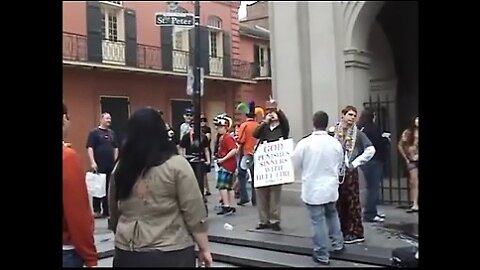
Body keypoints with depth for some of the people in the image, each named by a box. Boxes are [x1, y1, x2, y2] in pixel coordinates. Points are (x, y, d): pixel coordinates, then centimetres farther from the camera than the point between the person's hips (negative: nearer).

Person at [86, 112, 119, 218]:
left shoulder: (112, 133, 13)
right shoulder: (94, 132, -3)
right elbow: (90, 147, -10)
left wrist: (115, 161, 11)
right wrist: (92, 162, -18)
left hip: (111, 165, 5)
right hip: (99, 165, -5)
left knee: (109, 188, 8)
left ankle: (107, 210, 16)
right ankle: (96, 210, 10)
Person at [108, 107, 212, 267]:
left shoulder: (120, 168, 1)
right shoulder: (176, 165, -12)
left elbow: (114, 214, 12)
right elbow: (195, 214, -11)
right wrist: (204, 248, -3)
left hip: (127, 254, 4)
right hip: (170, 254, -3)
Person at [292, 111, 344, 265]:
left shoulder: (305, 143, -16)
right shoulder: (335, 143, -7)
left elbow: (295, 165, -5)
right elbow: (340, 164, 8)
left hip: (313, 189, -3)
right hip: (331, 187, 4)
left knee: (318, 220, 3)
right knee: (332, 214, 26)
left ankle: (322, 255, 11)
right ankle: (337, 243, 35)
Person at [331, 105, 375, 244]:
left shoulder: (358, 133, -3)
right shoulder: (334, 131, 1)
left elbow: (370, 150, -7)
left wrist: (355, 163, -7)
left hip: (350, 172, -3)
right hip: (335, 172, 3)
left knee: (352, 202, 2)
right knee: (338, 202, 10)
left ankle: (355, 233, 11)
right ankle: (343, 231, 24)